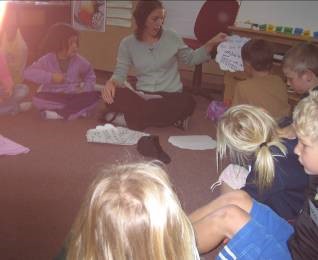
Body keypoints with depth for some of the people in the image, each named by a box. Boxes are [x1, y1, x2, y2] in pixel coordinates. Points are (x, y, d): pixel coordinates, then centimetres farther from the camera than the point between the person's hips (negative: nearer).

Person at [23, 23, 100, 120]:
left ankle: (59, 114, -26)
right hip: (52, 97, -2)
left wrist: (85, 88, -5)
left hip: (72, 96, 2)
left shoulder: (78, 60, -2)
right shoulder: (47, 60, -10)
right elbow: (28, 73, -20)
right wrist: (50, 77, -27)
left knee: (93, 96, -23)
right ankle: (78, 109, -27)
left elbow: (90, 75, 14)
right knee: (37, 99, -33)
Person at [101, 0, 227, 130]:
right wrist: (111, 83, -26)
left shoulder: (171, 37, 3)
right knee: (113, 96, -30)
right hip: (143, 96, 0)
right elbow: (120, 73, -3)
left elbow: (190, 58, 14)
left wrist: (212, 43, 1)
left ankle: (128, 118, -26)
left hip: (170, 96, 1)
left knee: (187, 102, -35)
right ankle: (170, 117, -28)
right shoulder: (127, 44, 1)